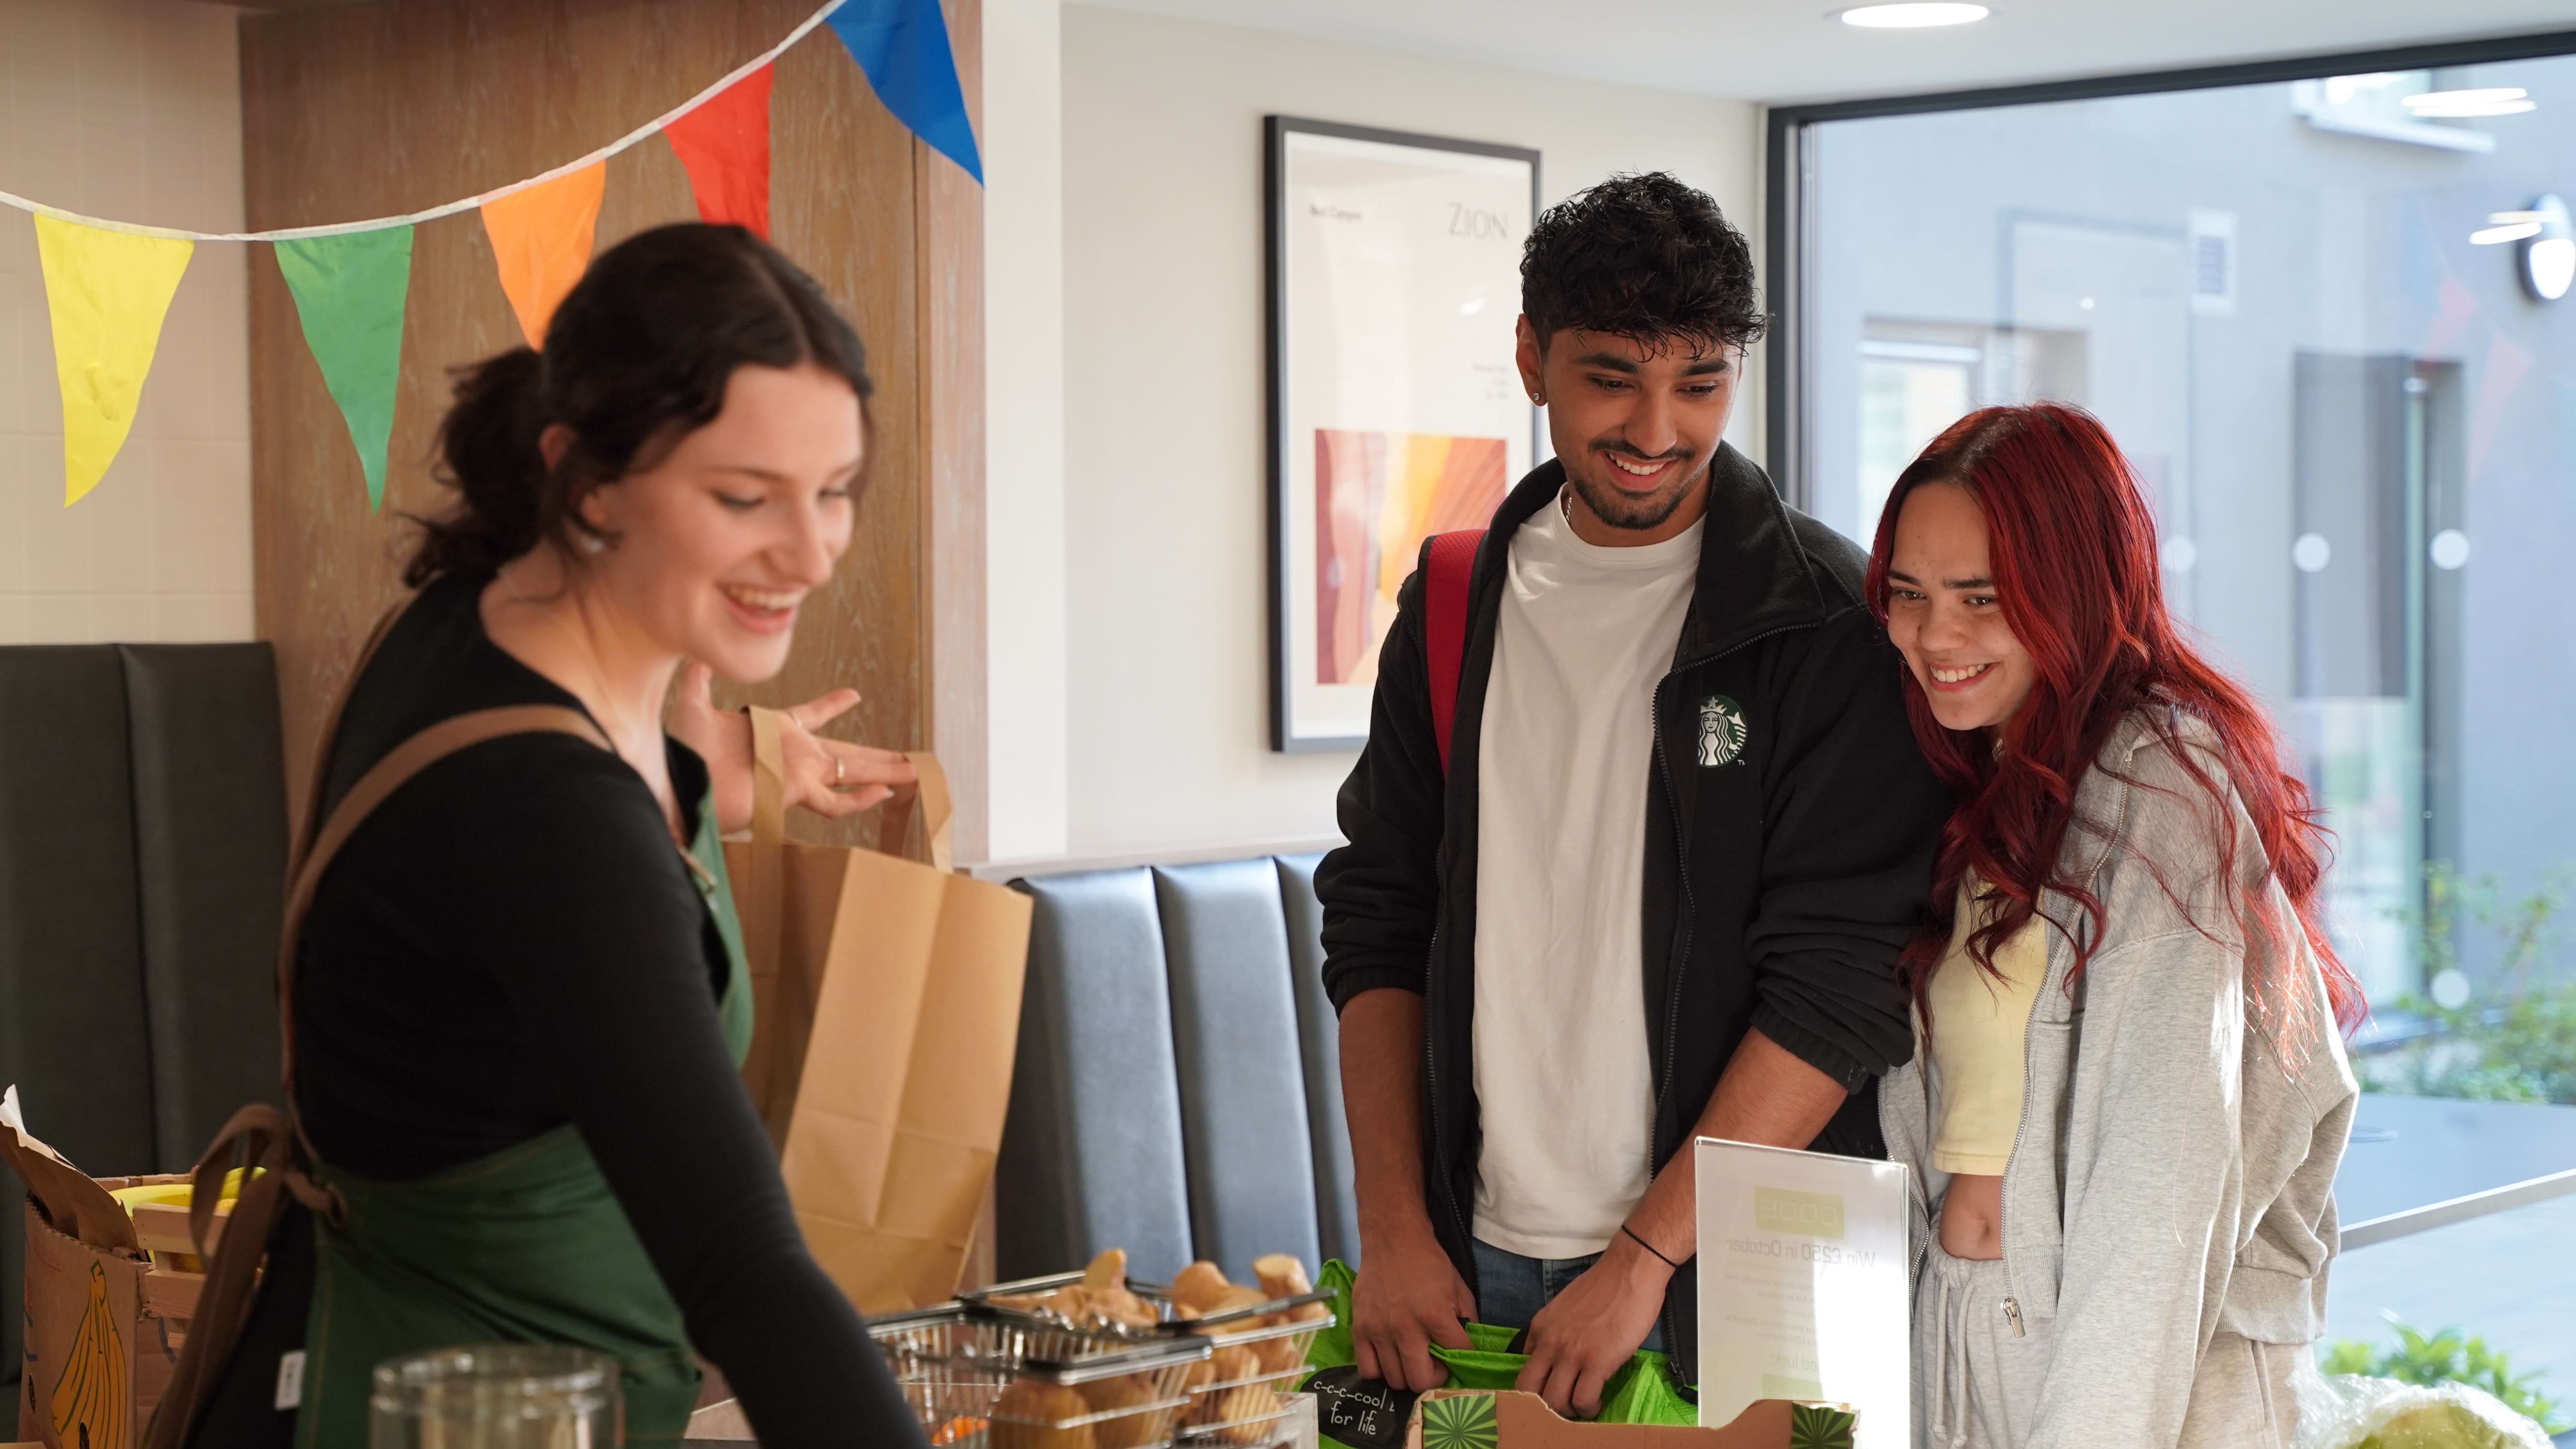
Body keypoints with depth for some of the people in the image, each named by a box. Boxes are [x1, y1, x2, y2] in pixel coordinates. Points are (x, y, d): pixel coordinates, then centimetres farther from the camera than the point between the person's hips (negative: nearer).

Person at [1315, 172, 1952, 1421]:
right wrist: (1395, 1229, 0)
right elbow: (1377, 928, 9)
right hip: (1479, 1271, 4)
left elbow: (1842, 987, -13)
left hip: (1733, 1285, -4)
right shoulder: (1455, 609, 7)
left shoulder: (1830, 624, -8)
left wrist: (1643, 1259, -16)